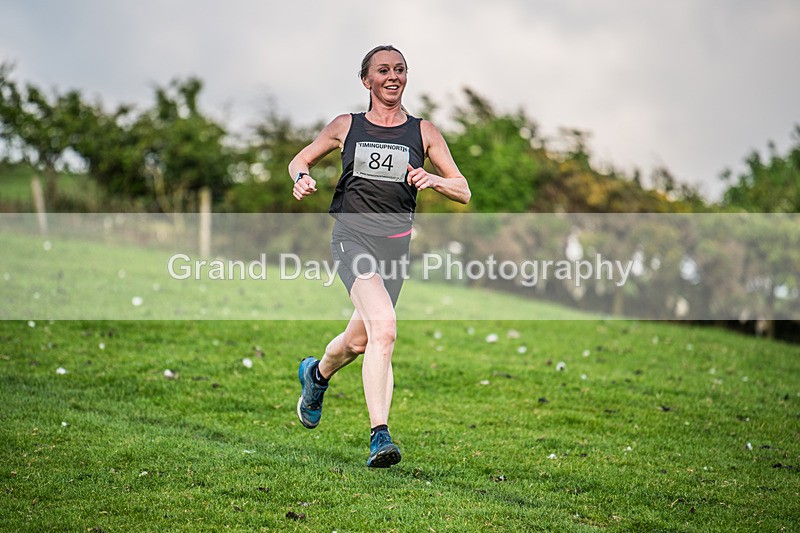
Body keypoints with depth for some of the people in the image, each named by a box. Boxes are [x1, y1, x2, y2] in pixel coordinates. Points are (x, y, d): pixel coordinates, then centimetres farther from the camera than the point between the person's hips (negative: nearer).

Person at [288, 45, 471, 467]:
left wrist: (433, 180, -13)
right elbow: (300, 160, 21)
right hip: (352, 235, -3)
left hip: (396, 242, 3)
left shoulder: (423, 132, 8)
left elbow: (463, 192, 8)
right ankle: (379, 436, -26)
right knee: (384, 329, -25)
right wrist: (302, 178, -3)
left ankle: (317, 373, 45)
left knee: (359, 341, 11)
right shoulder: (346, 127, 8)